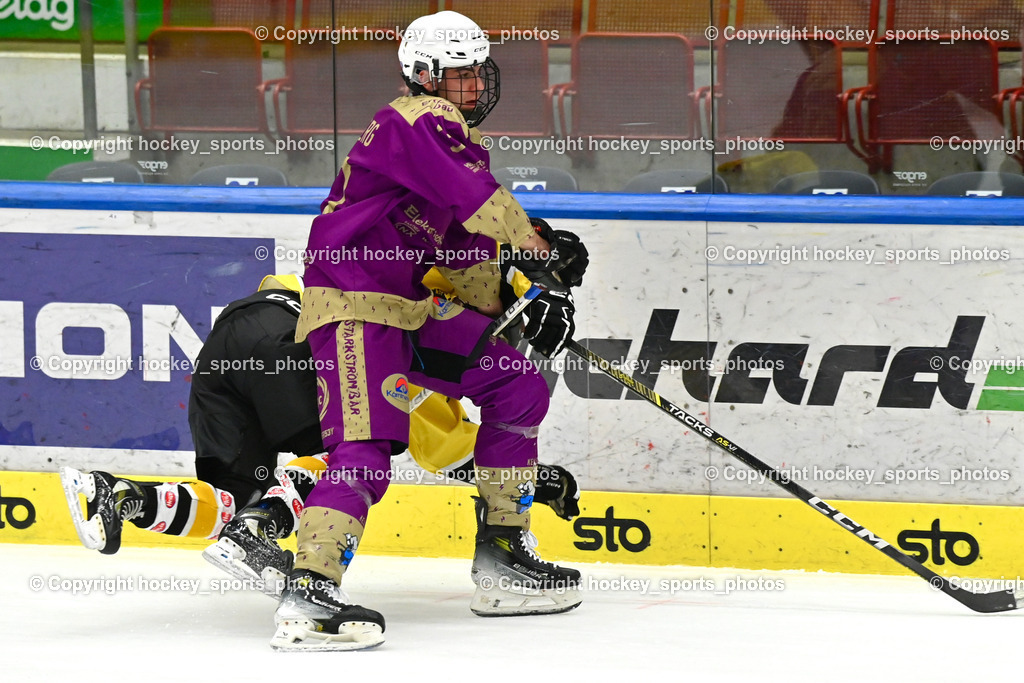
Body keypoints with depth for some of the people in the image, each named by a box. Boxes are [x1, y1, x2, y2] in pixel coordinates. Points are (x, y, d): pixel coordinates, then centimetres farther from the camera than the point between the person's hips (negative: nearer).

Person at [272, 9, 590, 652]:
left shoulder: (458, 141, 20)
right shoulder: (420, 119, -10)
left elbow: (467, 264, 20)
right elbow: (474, 196, -27)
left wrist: (524, 302, 7)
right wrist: (536, 249, -23)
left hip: (411, 308, 10)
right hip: (354, 302, -10)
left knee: (517, 386, 11)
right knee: (366, 445, -23)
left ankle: (502, 558, 15)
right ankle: (308, 597, -31)